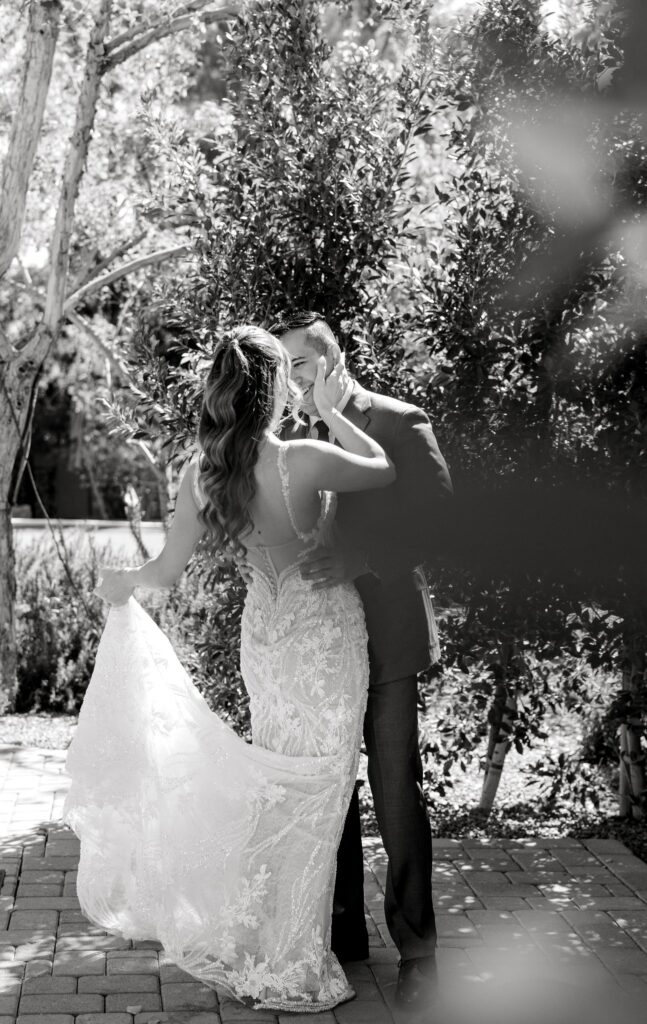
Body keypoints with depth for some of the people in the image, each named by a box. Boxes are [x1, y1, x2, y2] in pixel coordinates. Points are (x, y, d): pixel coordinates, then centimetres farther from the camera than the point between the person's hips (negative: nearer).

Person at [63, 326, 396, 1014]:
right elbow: (385, 470, -9)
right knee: (310, 798, 7)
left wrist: (120, 586, 21)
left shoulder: (200, 475, -8)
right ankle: (288, 972, 19)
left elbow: (167, 570, 1)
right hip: (326, 637, -5)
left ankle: (246, 943, 34)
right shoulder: (305, 462, -25)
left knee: (272, 787, 22)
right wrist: (331, 412, 0)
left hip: (264, 634, 6)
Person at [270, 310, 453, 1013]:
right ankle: (342, 932, 29)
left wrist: (358, 558, -27)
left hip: (384, 635, -5)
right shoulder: (287, 434, 8)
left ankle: (417, 950, 16)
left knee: (396, 797, 2)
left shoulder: (399, 423, -7)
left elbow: (436, 521, -14)